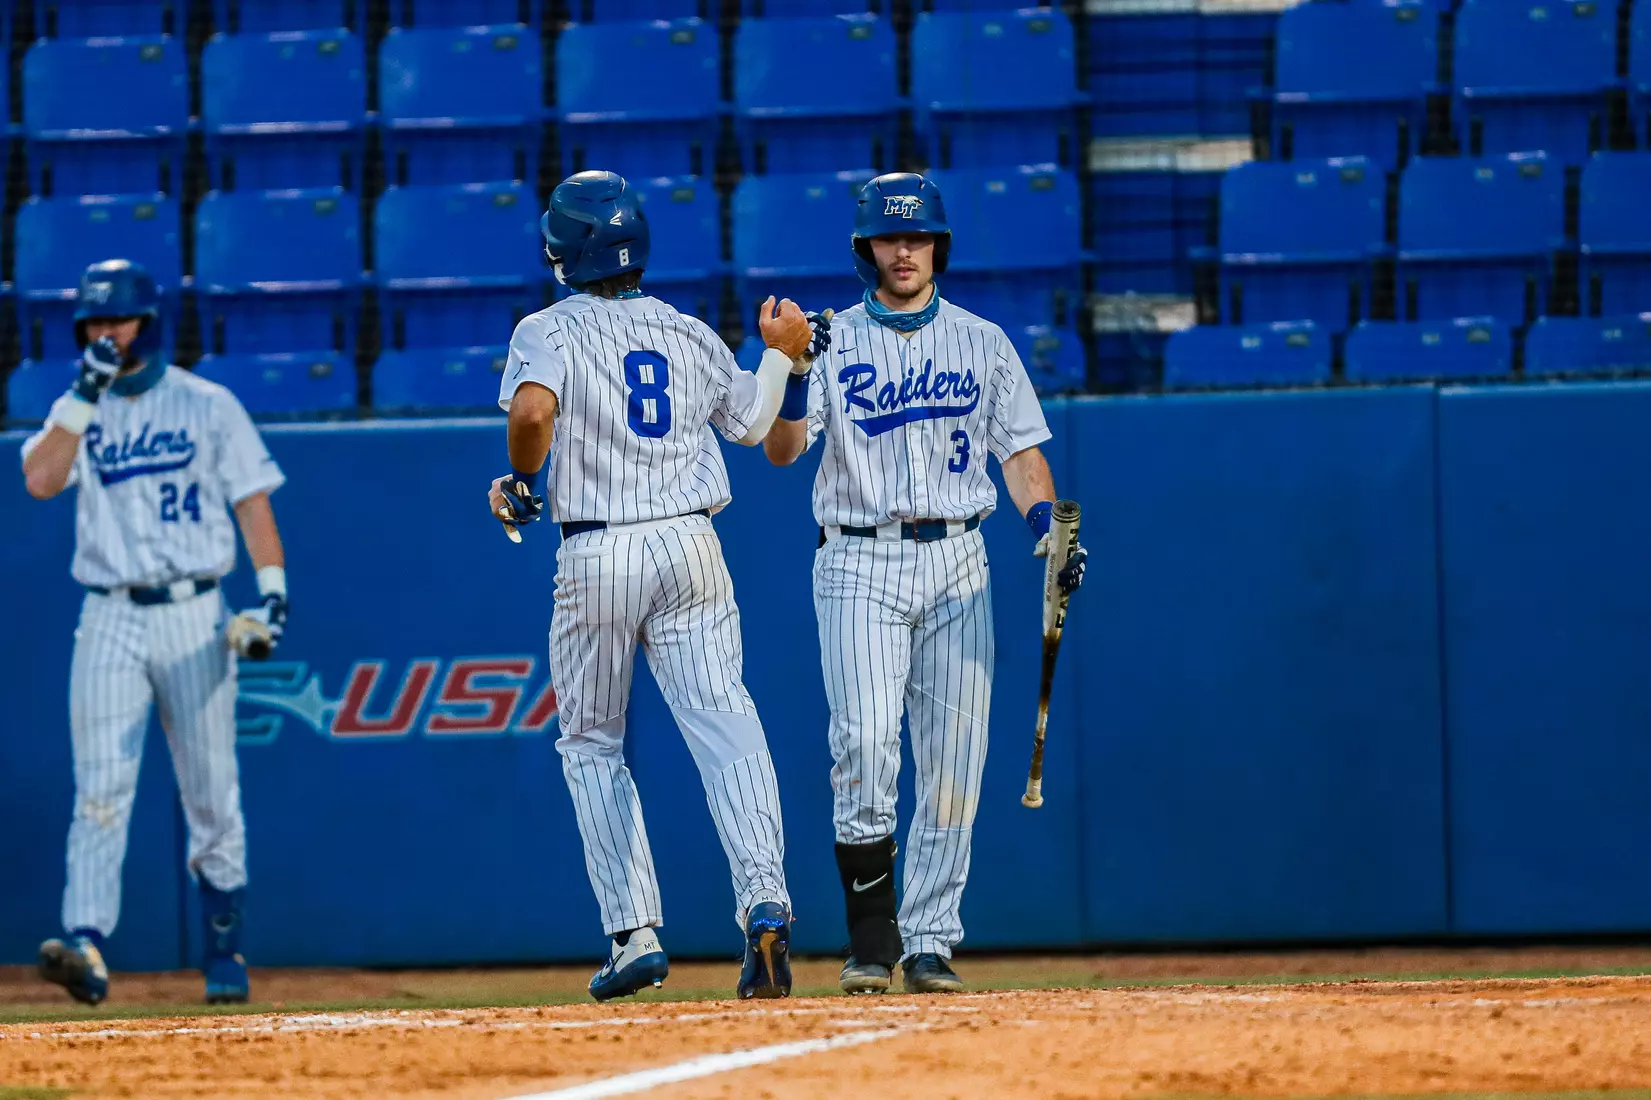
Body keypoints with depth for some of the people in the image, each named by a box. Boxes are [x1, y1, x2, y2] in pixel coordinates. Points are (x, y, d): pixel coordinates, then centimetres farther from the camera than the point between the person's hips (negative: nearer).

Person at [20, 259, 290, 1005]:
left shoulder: (208, 406, 4)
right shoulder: (77, 411, 9)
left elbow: (252, 499, 2)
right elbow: (39, 479, -9)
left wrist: (272, 589, -9)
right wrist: (86, 395, -14)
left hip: (193, 615, -1)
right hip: (109, 620, 1)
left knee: (211, 793, 4)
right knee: (101, 789, -12)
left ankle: (224, 947, 16)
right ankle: (87, 945, -22)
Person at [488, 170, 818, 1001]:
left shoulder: (550, 331, -3)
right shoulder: (690, 334, 11)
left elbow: (532, 411, -23)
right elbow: (753, 424, 23)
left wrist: (519, 486, -6)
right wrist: (781, 353, 39)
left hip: (595, 558, -3)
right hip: (691, 549, 3)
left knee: (591, 744, 13)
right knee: (723, 726, -7)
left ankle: (635, 933, 5)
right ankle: (763, 897, -27)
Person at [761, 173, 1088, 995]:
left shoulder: (982, 342, 11)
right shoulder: (832, 342, 6)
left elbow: (1019, 451, 10)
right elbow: (781, 450, -5)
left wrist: (1047, 525, -8)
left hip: (955, 564, 2)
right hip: (858, 564, -2)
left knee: (951, 763, -1)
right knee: (865, 745, -15)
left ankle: (929, 943, 6)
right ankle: (871, 941, -7)